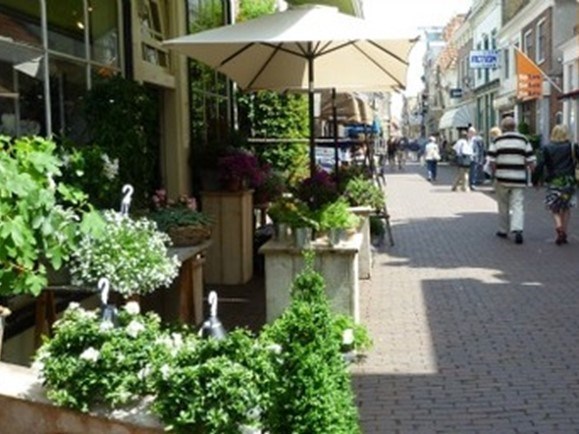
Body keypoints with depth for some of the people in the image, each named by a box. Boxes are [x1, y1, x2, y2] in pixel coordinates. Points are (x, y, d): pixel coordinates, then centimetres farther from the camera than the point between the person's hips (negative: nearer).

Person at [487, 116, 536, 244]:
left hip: (502, 178, 0)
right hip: (519, 179, 0)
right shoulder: (523, 140, 4)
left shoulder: (497, 141, 0)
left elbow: (492, 162, -4)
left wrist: (495, 174, 10)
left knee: (503, 206, 13)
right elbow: (531, 161, 2)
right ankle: (518, 230, -18)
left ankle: (503, 230, 24)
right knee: (518, 205, 0)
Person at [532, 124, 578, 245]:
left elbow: (541, 165, -5)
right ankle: (564, 232, 12)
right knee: (566, 208, 13)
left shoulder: (547, 149, -3)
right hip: (569, 181, 1)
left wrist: (536, 180, 2)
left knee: (554, 207, 9)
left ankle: (558, 225, -18)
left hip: (554, 182, -1)